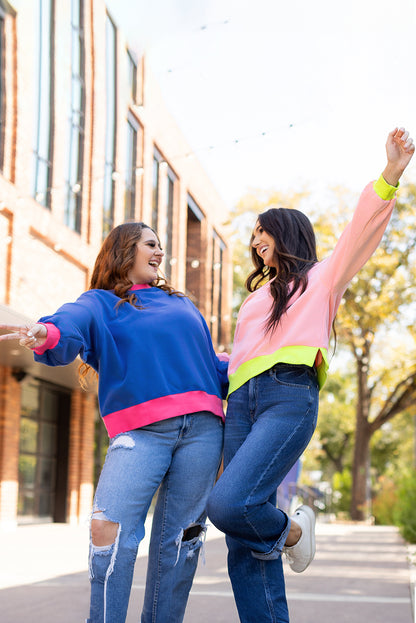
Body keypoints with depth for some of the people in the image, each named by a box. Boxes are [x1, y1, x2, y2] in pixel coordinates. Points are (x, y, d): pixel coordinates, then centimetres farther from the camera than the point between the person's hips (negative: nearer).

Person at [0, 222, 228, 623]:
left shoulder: (181, 304, 27)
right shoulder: (101, 303, 12)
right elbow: (71, 325, -12)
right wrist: (47, 334, -35)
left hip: (202, 427, 4)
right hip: (141, 431, -4)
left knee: (178, 536, 1)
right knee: (109, 527, -19)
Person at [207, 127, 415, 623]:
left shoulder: (320, 277, 15)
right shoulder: (257, 296, 34)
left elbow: (362, 232, -1)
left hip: (289, 398, -6)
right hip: (241, 404, 6)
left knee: (229, 504, -25)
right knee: (244, 546, -4)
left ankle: (289, 531, 5)